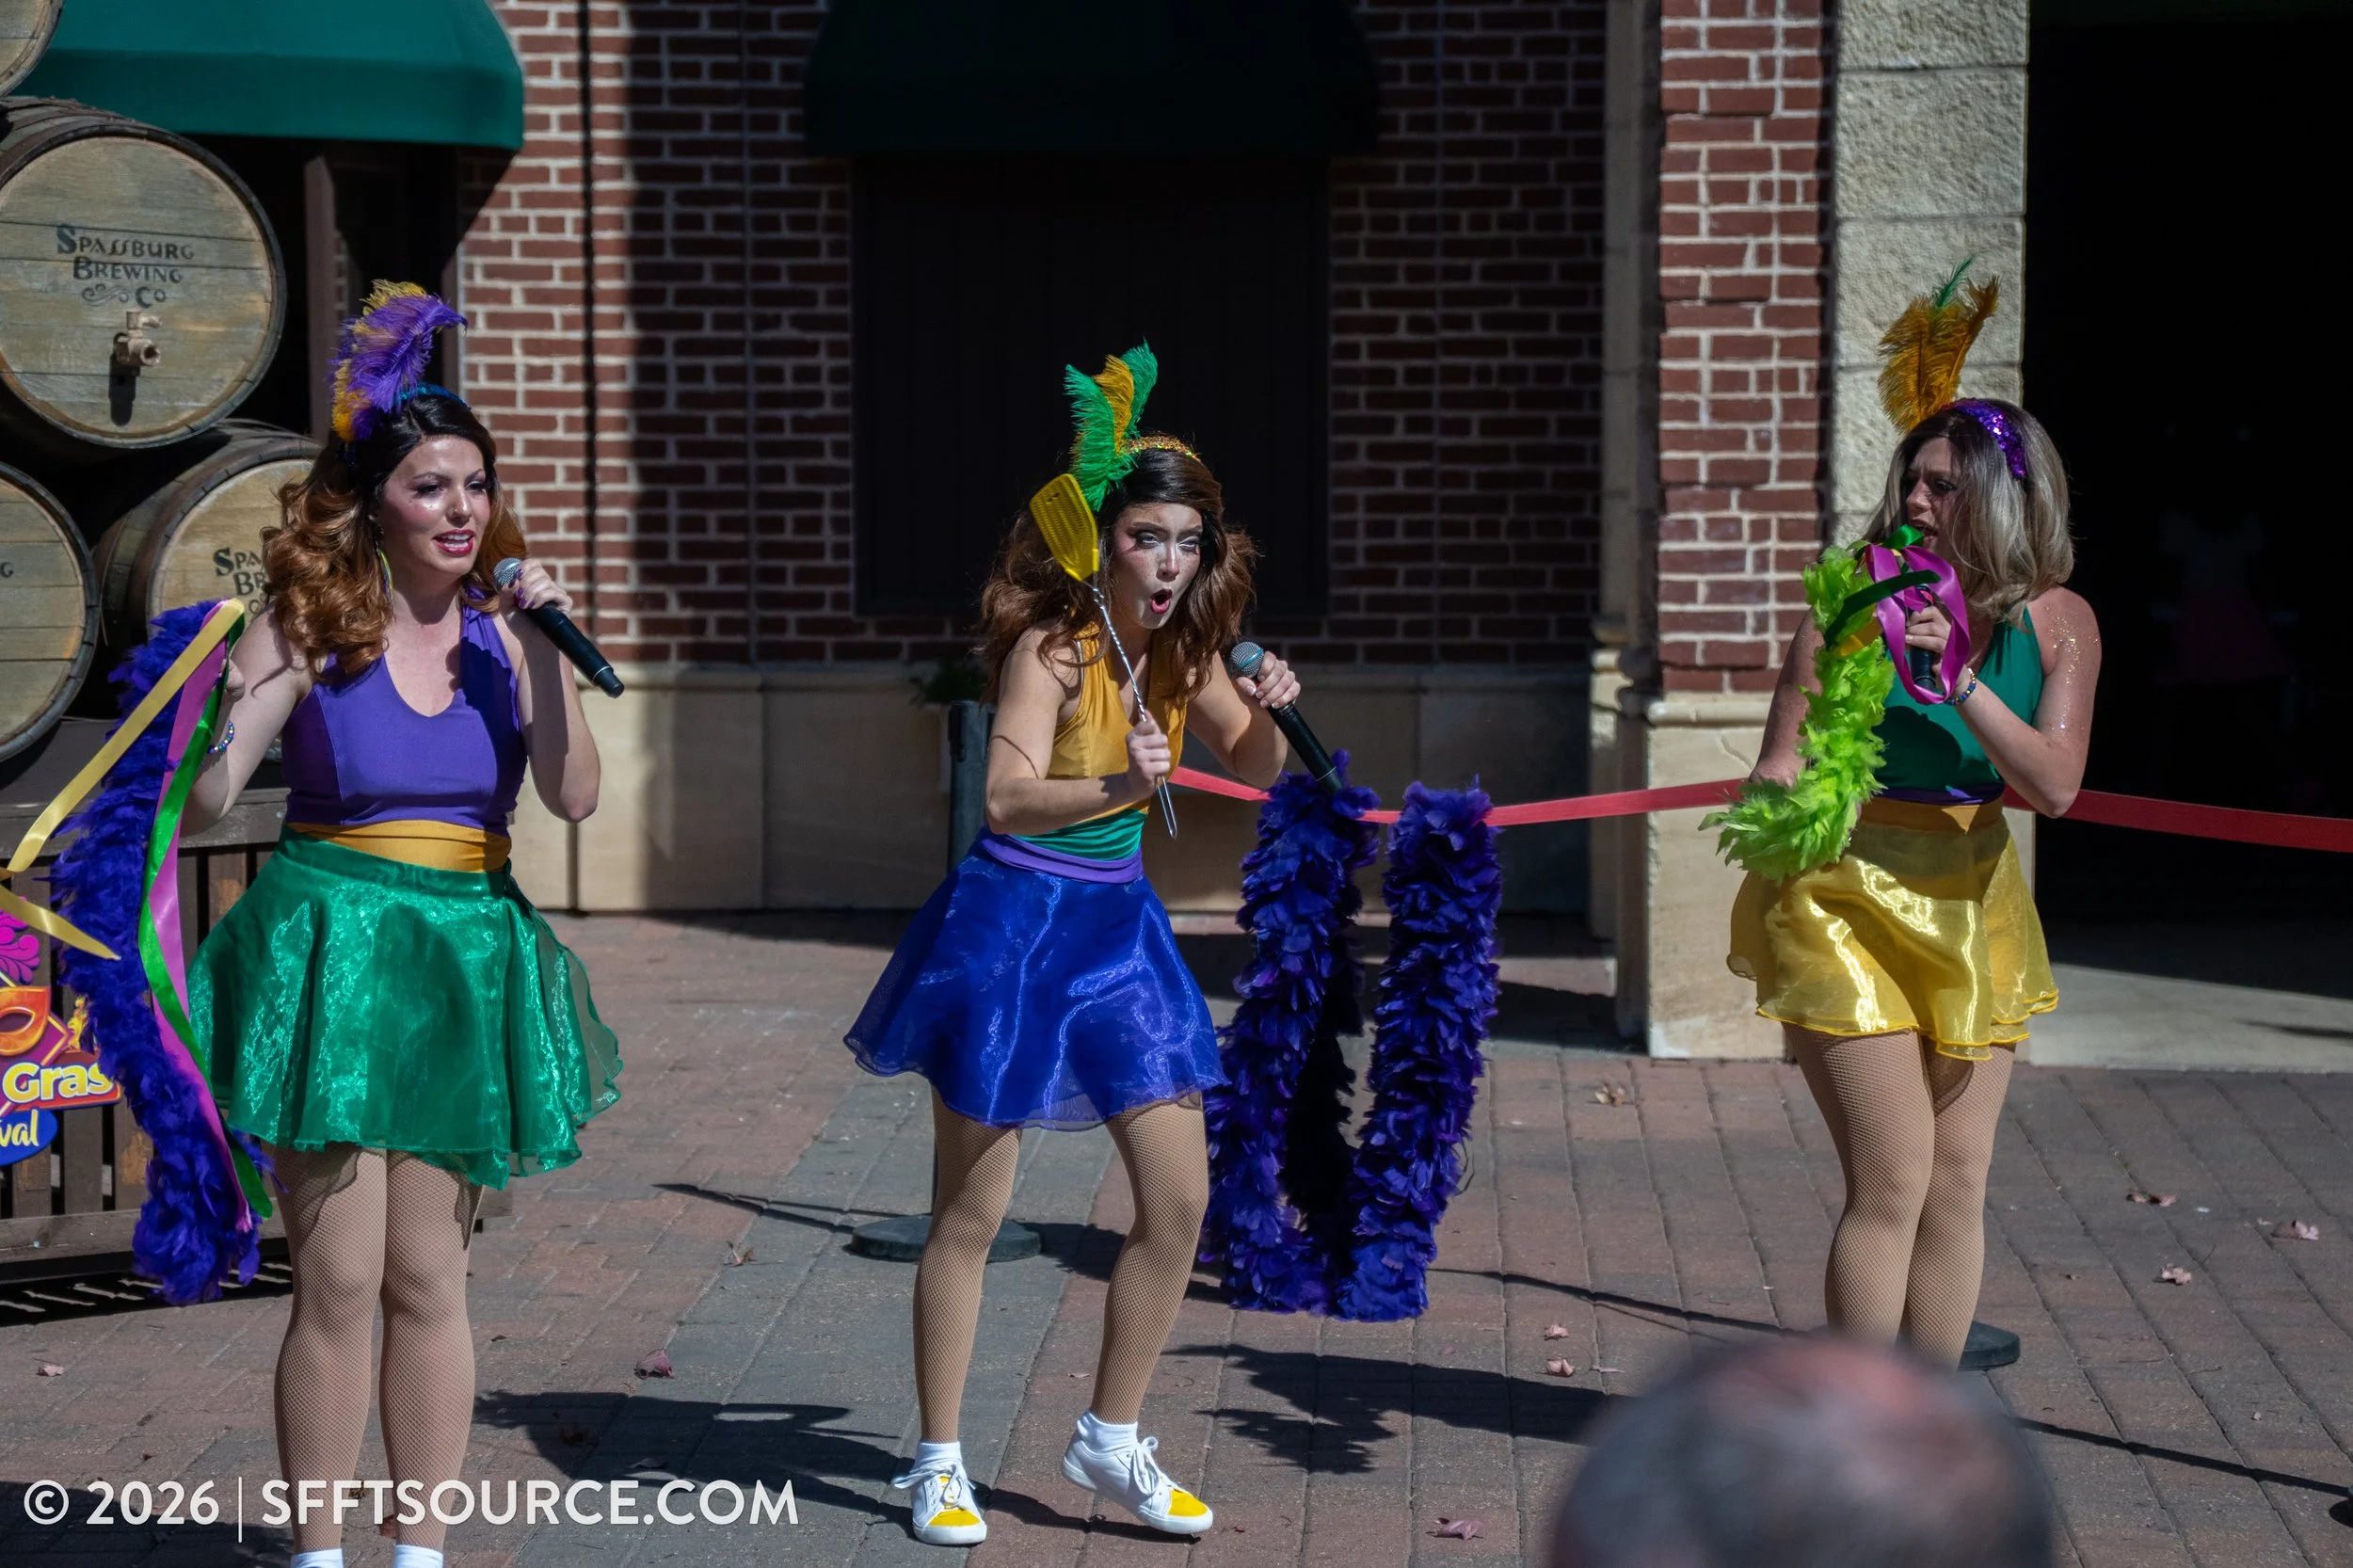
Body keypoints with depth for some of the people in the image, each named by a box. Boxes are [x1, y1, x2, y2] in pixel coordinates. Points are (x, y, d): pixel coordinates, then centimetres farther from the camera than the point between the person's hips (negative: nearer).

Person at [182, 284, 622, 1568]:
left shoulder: (503, 630, 6)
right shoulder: (308, 630, -4)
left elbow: (574, 797, -3)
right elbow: (204, 803, -7)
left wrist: (543, 651, -11)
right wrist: (229, 699, -23)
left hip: (464, 960, 3)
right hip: (328, 951, -3)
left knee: (428, 1279, 7)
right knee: (339, 1279, -5)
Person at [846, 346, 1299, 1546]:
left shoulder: (1183, 648, 1)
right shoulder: (1055, 646, -18)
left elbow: (1255, 769, 14)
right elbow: (1008, 798, -30)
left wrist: (1270, 711, -7)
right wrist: (1115, 789, -46)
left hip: (1117, 927, 7)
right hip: (1012, 922, -7)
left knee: (1180, 1199, 4)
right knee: (970, 1214, 2)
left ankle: (1112, 1442, 19)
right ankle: (939, 1462, 15)